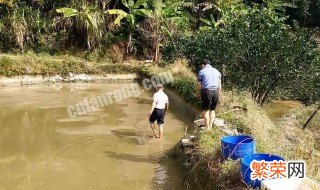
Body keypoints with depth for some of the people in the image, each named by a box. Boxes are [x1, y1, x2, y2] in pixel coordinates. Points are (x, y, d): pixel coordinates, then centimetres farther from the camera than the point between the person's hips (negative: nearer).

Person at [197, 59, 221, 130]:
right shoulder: (217, 71, 15)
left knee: (205, 110, 6)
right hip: (215, 92, 4)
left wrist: (201, 93, 12)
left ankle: (207, 128, 8)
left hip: (206, 91, -4)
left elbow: (200, 85, 0)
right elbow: (219, 84, 13)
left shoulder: (201, 71, 2)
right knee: (212, 110, 14)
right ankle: (210, 127, 15)